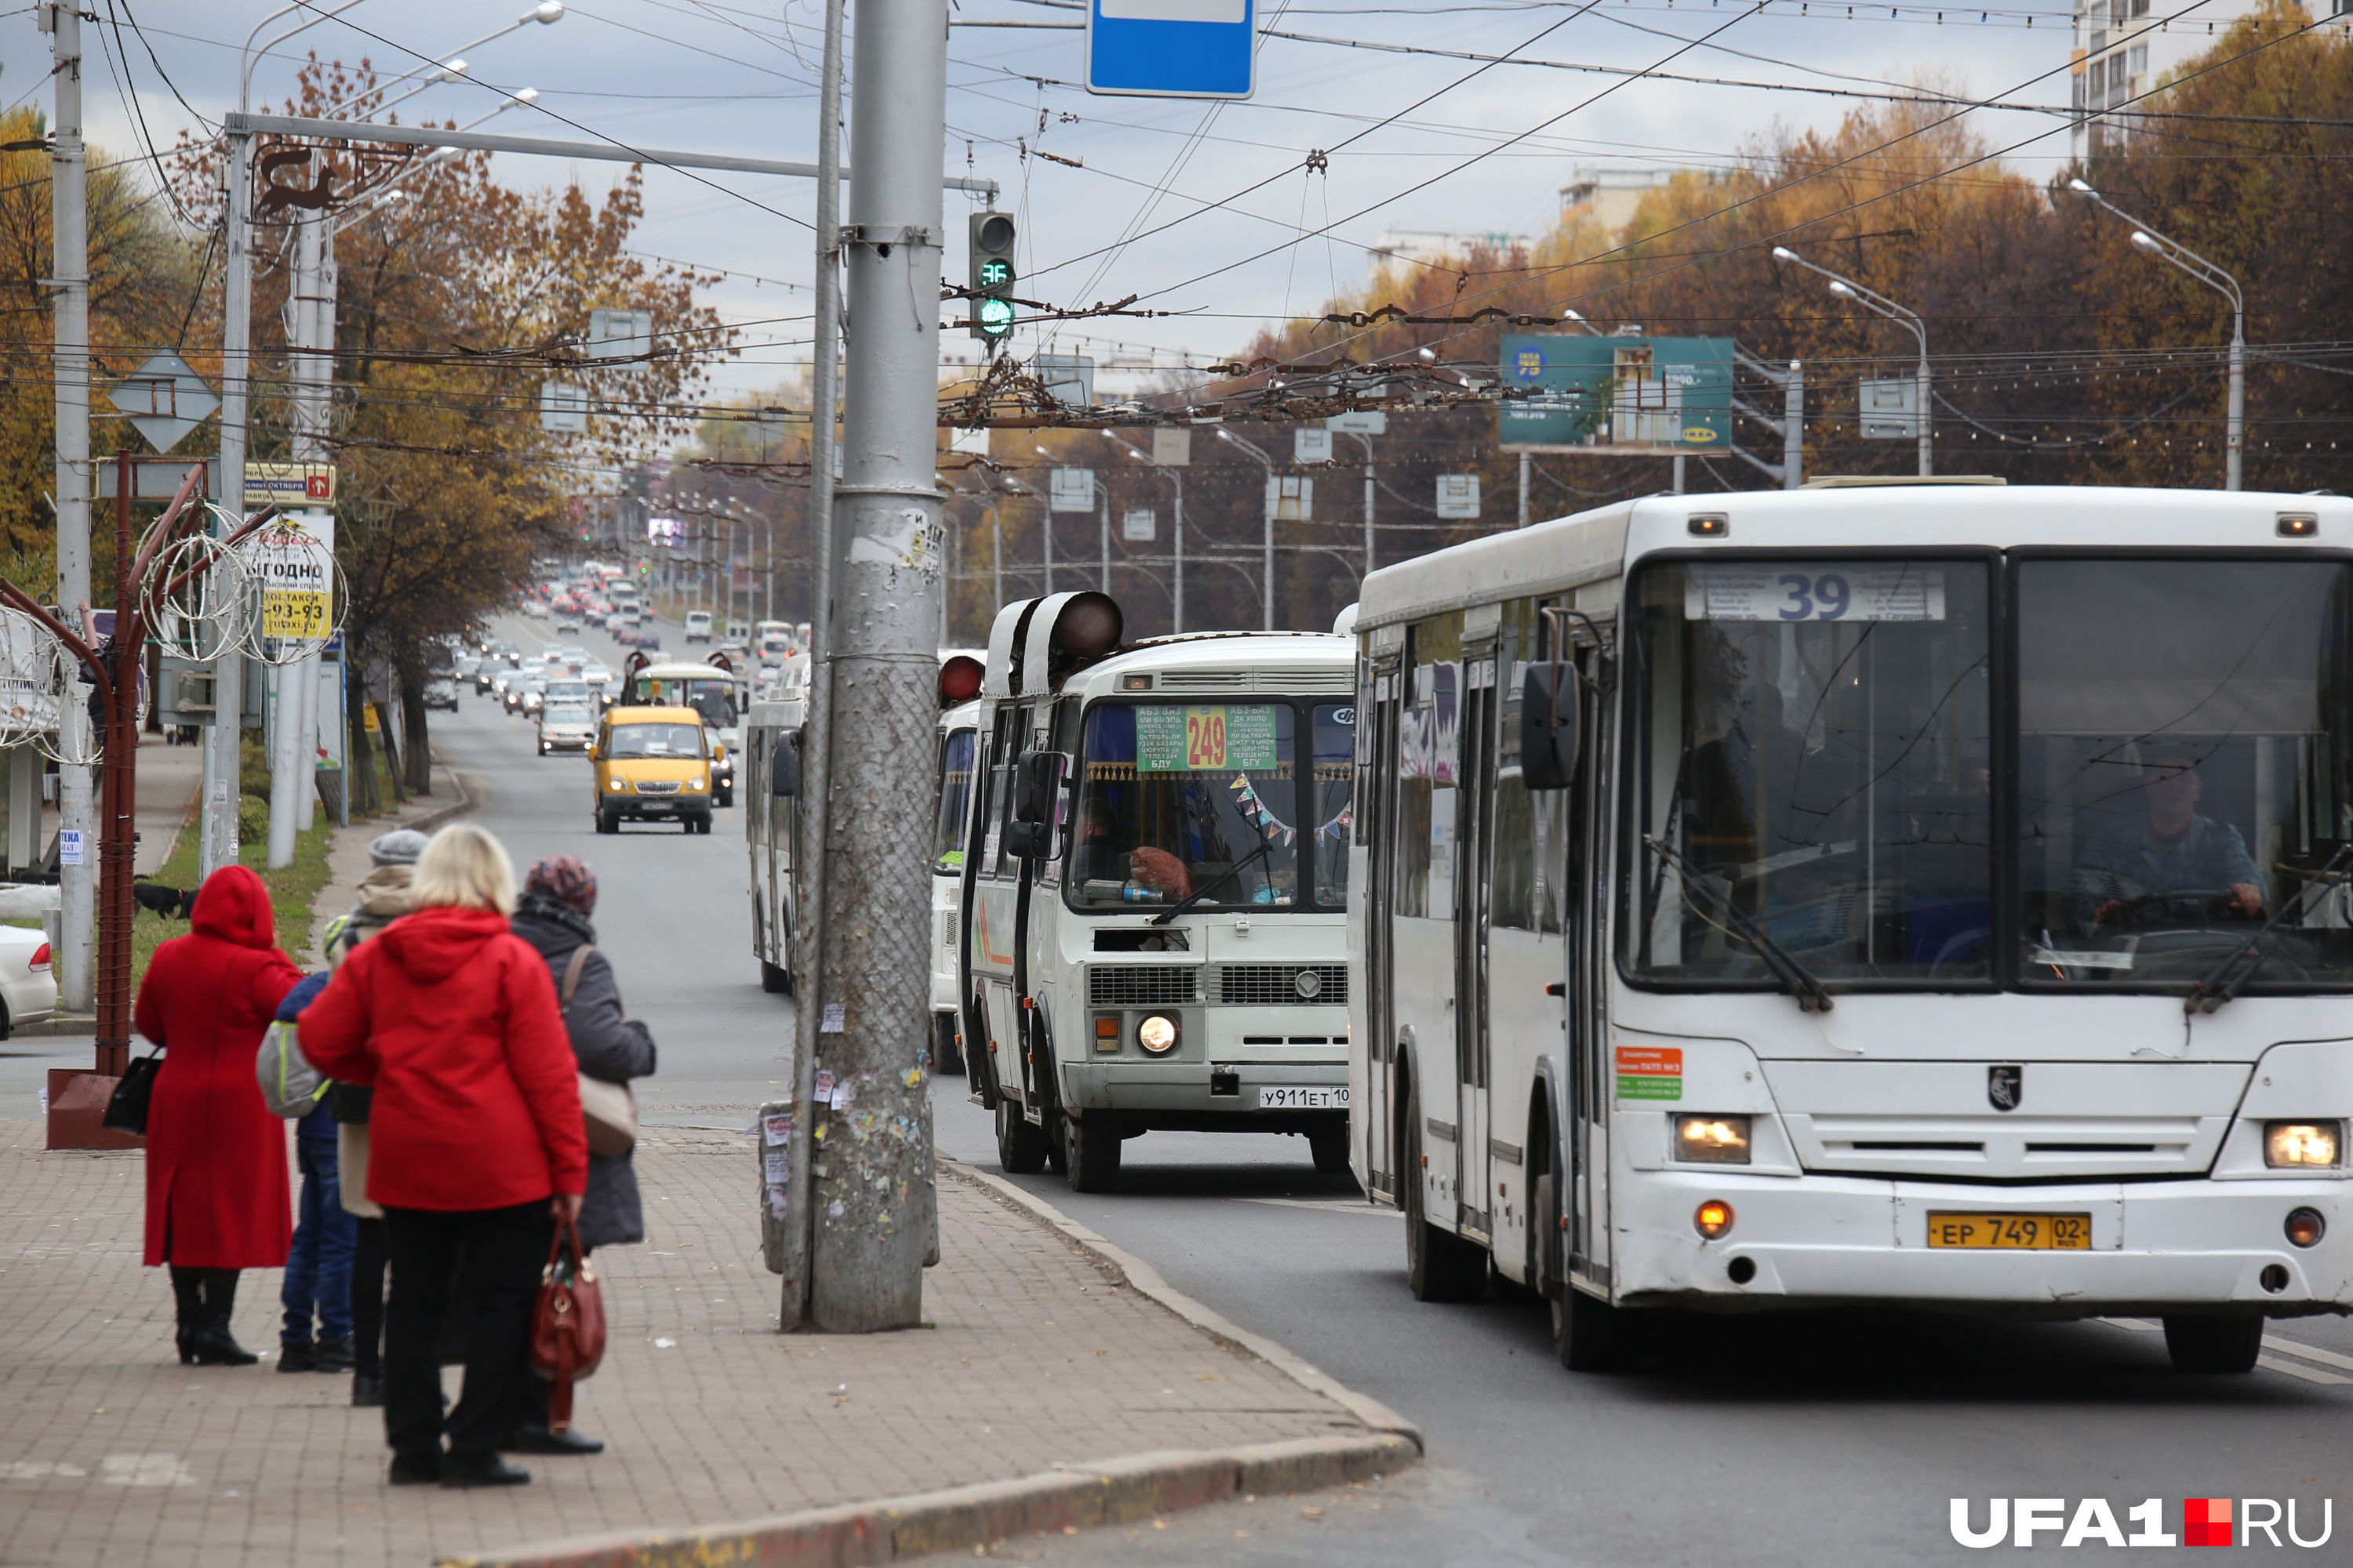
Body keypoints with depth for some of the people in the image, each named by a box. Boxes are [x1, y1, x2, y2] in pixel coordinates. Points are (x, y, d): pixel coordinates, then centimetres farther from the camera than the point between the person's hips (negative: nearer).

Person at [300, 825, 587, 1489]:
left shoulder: (375, 957, 3)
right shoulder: (512, 961, -8)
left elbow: (321, 1042, 5)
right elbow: (547, 1073, -9)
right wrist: (570, 1166, -5)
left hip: (406, 1162, 4)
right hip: (502, 1169, -4)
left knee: (412, 1303, 11)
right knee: (500, 1304, 3)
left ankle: (413, 1448, 12)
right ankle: (474, 1451, 0)